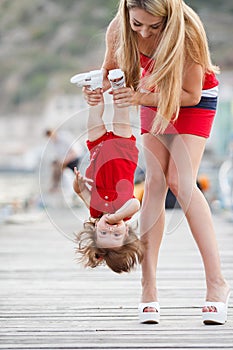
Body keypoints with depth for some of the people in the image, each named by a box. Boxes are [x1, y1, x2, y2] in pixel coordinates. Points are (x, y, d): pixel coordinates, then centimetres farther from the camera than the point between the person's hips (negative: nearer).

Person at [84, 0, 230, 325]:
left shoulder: (186, 32, -36)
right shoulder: (118, 29, -25)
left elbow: (191, 94, -26)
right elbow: (110, 71, -5)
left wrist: (140, 98, -37)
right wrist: (96, 88, -28)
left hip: (194, 99, -4)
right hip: (155, 96, 4)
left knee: (180, 181, -17)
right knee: (154, 181, -8)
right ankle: (149, 286, -10)